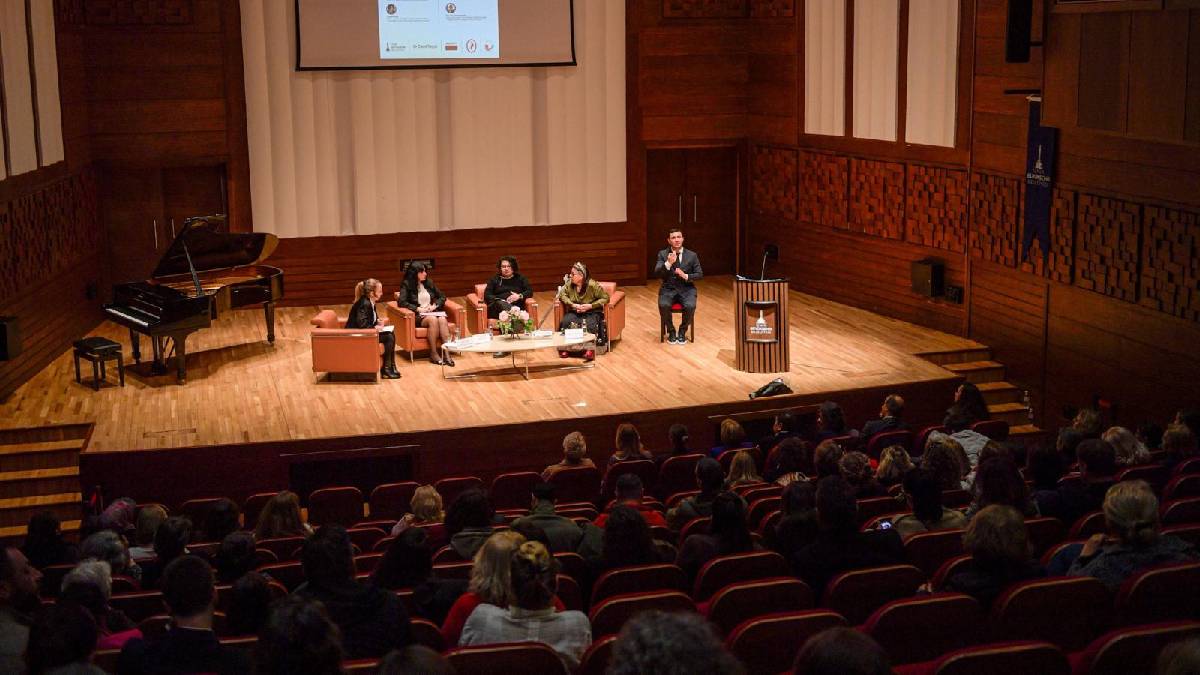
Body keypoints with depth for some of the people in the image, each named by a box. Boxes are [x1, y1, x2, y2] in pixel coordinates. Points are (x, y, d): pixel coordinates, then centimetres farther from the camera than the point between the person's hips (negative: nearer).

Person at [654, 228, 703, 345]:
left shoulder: (692, 255, 5)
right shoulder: (662, 254, 3)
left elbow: (700, 275, 4)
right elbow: (657, 273, -8)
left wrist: (686, 276, -15)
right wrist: (668, 263, -26)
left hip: (686, 289, 0)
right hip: (668, 289, 0)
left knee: (690, 306, -31)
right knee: (663, 305, -32)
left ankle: (682, 331, -4)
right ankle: (671, 331, -6)